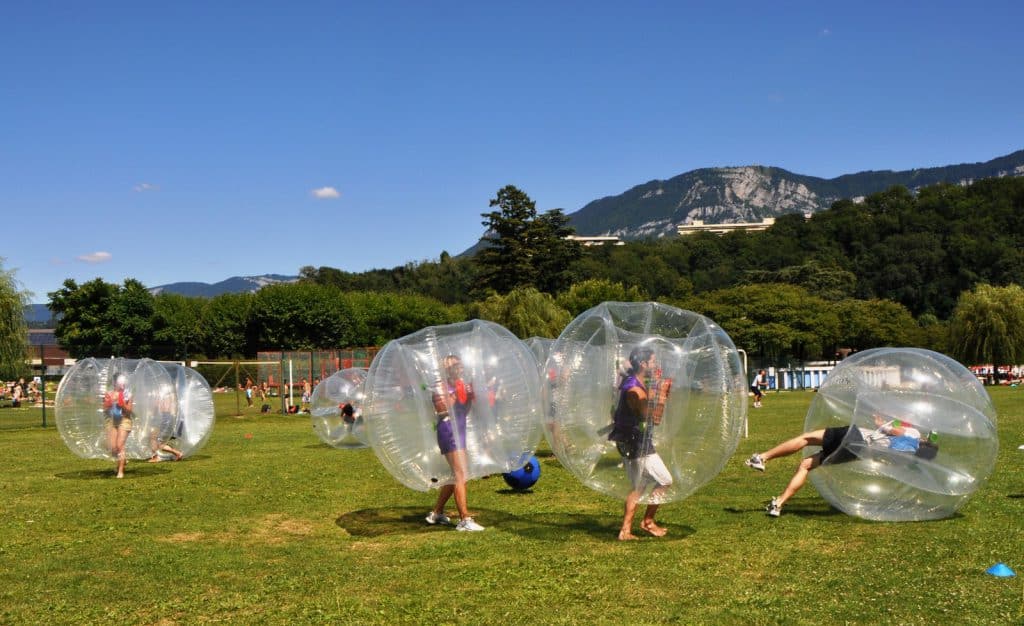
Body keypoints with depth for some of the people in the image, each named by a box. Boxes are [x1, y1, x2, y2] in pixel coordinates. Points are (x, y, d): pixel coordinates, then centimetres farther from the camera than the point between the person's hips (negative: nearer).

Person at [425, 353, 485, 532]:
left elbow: (464, 411, 19)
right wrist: (456, 395, -21)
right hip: (448, 430, -9)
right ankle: (464, 520, -17)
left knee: (455, 475, 14)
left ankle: (436, 513, 25)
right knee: (460, 475, -15)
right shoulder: (441, 386, -6)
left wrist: (470, 397, 4)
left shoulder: (460, 385, 18)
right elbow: (442, 409, -18)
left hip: (459, 430, 9)